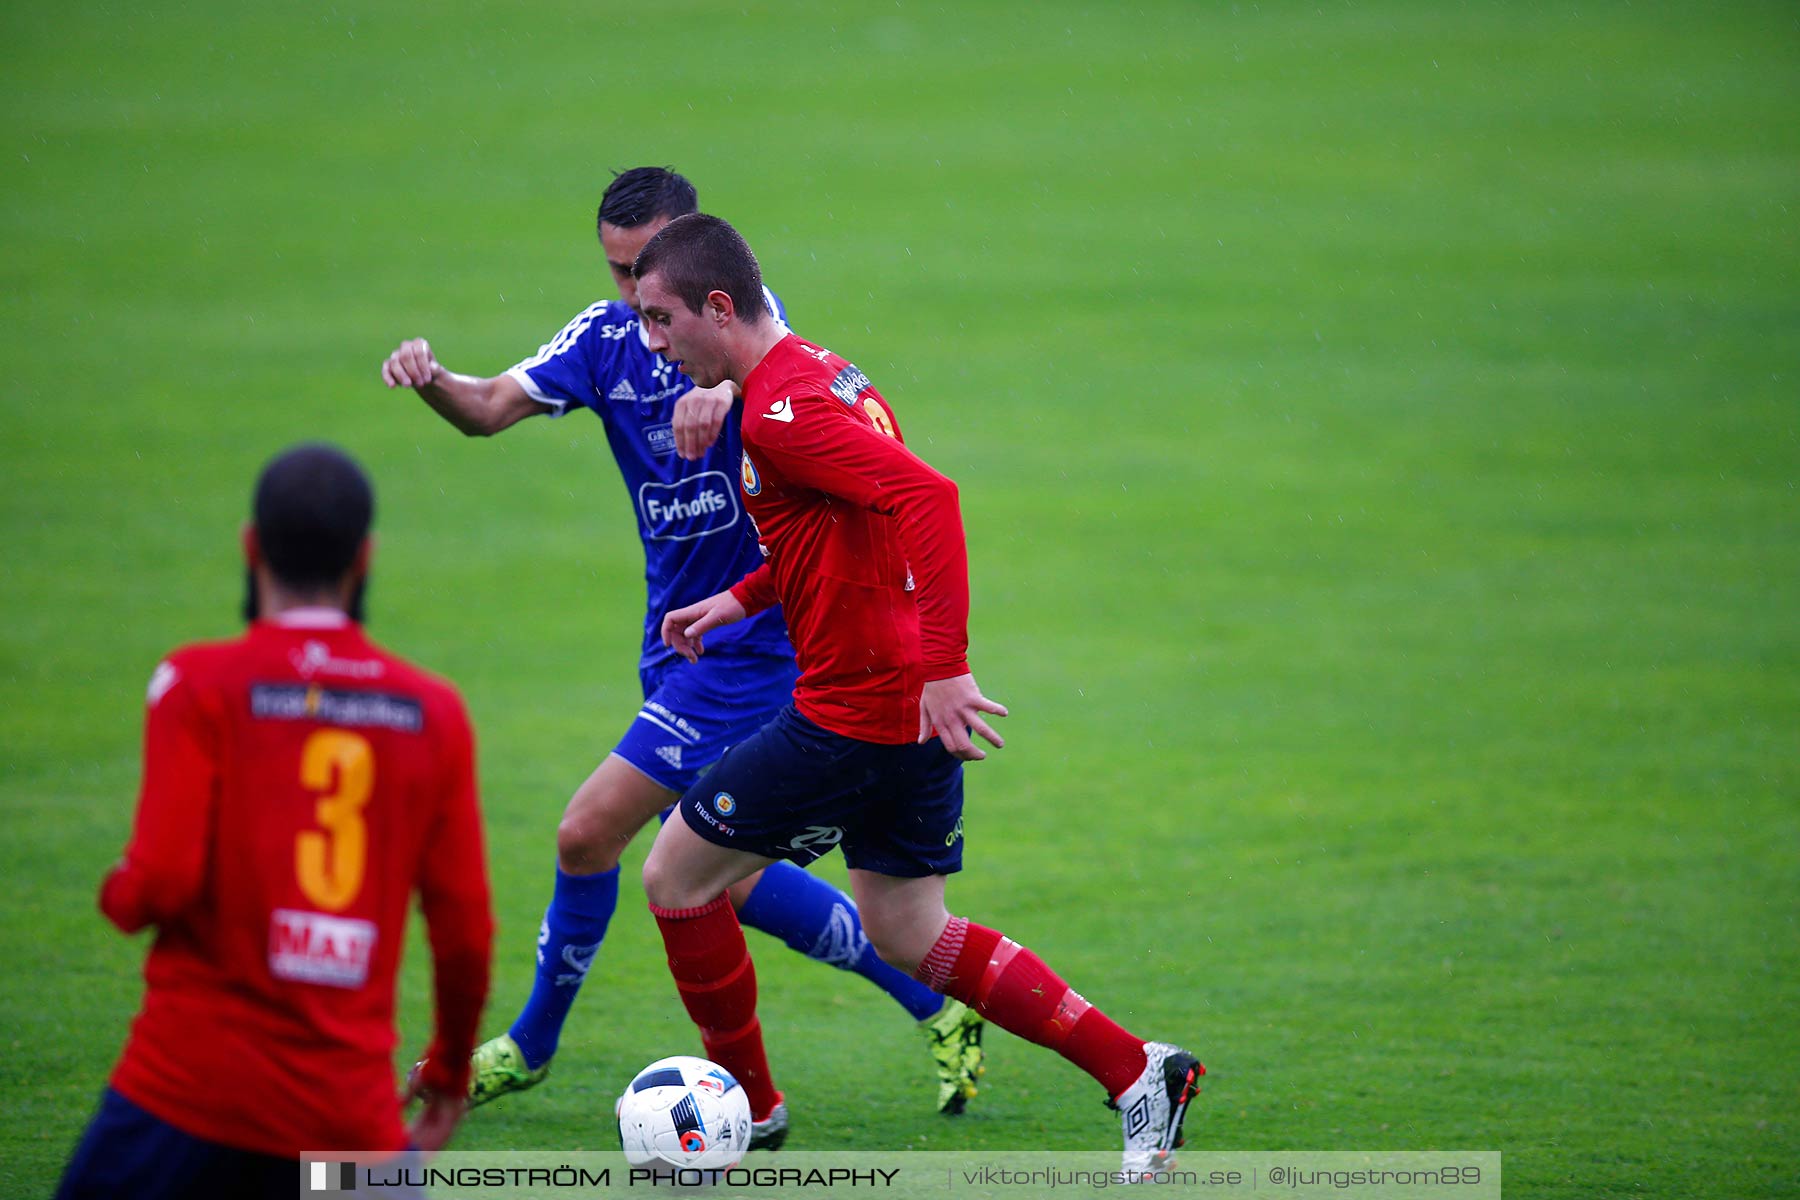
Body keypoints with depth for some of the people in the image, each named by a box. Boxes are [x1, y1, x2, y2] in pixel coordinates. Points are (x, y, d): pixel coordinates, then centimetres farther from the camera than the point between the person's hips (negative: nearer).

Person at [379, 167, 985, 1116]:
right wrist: (430, 380, -28)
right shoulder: (606, 337, 5)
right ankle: (935, 1006, 21)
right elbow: (493, 408, -6)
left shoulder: (740, 311, -12)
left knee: (588, 833, -10)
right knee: (728, 877, 10)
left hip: (749, 636, -8)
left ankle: (533, 1043, 8)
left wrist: (722, 382, -59)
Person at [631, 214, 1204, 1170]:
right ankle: (1137, 1074, 13)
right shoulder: (821, 374, 13)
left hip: (852, 712, -10)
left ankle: (746, 1100, 17)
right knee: (908, 935, 17)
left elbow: (926, 497, -31)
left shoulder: (781, 409, -19)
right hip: (914, 709, 10)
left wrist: (945, 666, -34)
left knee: (676, 875, 5)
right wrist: (740, 601, 22)